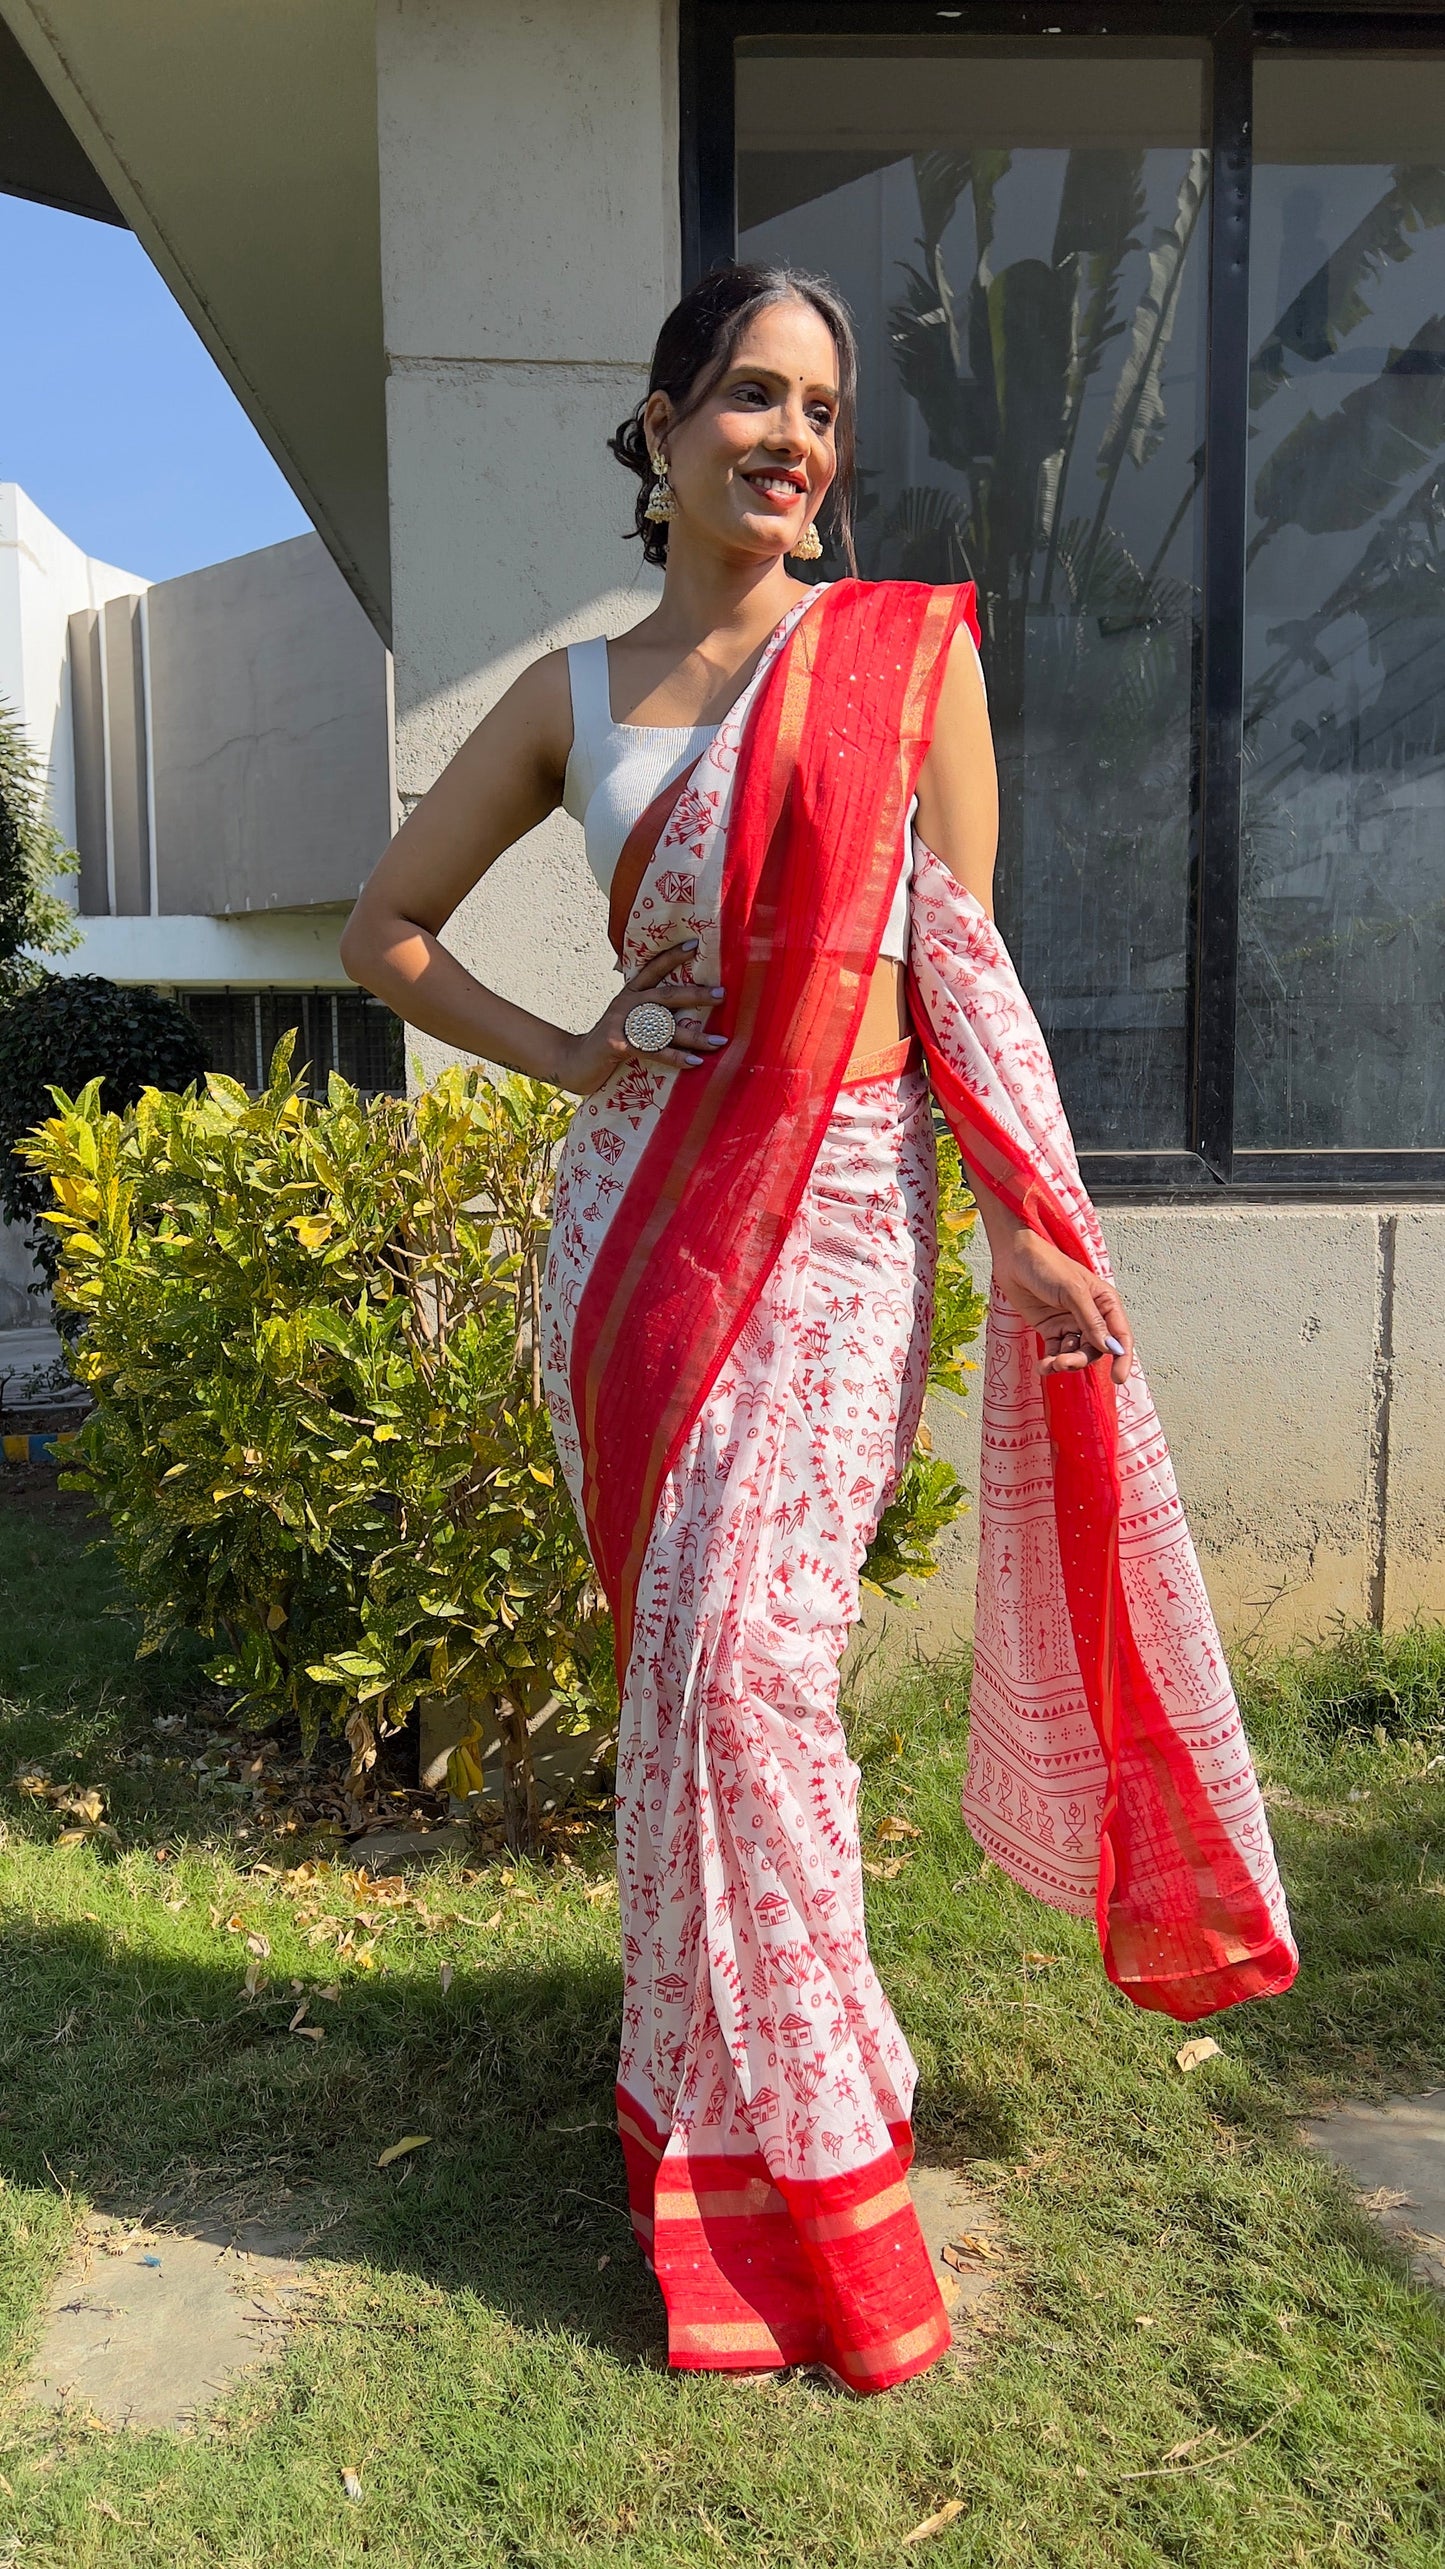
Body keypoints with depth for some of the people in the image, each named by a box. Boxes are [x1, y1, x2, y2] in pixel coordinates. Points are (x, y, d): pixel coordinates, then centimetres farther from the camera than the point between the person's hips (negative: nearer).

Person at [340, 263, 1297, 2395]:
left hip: (844, 1207, -2)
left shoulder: (909, 649, 4)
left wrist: (1032, 1222, -8)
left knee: (744, 1657, -10)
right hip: (639, 1205, 3)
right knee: (685, 1660, 6)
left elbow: (960, 957, 0)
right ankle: (731, 2092, 26)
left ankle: (793, 2142, 11)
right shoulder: (574, 696, 9)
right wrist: (560, 1054, 3)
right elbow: (386, 924, 17)